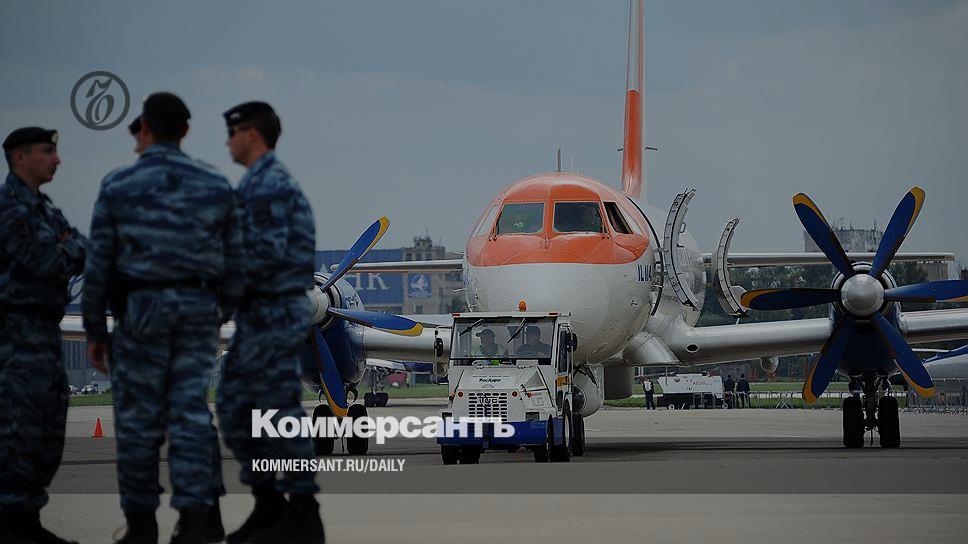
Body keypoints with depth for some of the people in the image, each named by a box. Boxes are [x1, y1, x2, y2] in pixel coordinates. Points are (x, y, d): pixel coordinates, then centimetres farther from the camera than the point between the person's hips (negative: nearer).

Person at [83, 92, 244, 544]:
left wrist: (95, 330, 4)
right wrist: (220, 317, 18)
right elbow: (233, 263, 5)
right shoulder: (216, 186, 3)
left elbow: (98, 265, -4)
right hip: (198, 310, 2)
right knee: (189, 413, 1)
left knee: (138, 418, 5)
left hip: (140, 311, -2)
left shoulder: (117, 186, -5)